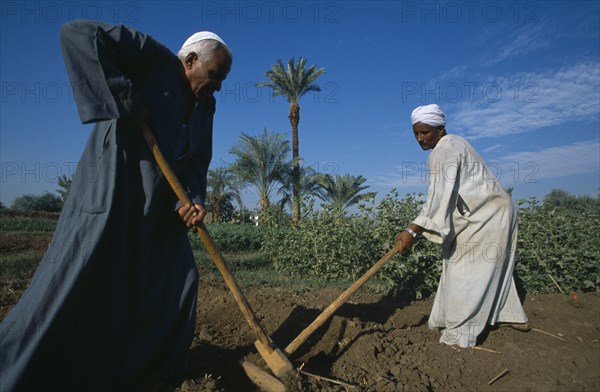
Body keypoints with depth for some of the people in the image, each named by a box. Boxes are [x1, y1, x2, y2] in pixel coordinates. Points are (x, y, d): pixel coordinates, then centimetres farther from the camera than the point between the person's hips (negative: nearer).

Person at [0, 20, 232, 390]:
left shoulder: (206, 104, 12)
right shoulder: (151, 55, -6)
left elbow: (198, 159, 6)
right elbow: (77, 33, -14)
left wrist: (193, 199, -12)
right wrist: (124, 98, -20)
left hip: (160, 202, 7)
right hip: (113, 187, -7)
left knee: (180, 278, 7)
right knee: (73, 283, -6)